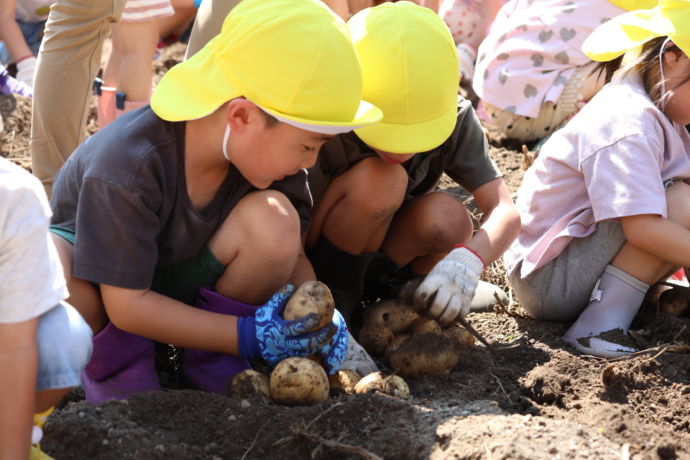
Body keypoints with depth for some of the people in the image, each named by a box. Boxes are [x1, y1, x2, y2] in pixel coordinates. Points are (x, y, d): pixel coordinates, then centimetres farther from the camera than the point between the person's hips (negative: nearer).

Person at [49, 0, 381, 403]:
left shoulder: (265, 148, -18)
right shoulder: (127, 166, -35)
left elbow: (289, 253, -4)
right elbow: (127, 305, -30)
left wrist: (316, 314, -25)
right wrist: (248, 336, -32)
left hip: (181, 282, 4)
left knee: (274, 220, -27)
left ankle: (214, 362, -5)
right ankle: (115, 362, -9)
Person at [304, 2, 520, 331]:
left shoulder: (455, 118, -18)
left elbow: (506, 211, -25)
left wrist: (468, 258, -45)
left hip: (380, 260, 4)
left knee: (447, 217, -29)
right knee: (379, 181, -32)